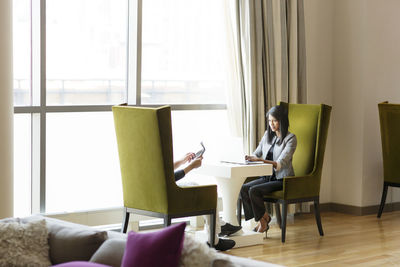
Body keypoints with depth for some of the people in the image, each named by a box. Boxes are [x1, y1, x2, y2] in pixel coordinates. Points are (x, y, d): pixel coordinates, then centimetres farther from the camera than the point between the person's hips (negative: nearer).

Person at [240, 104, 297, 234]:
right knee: (243, 188, -18)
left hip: (282, 179, -7)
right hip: (267, 177, 7)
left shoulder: (290, 138, -11)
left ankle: (263, 220, -6)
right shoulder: (267, 135, 11)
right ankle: (263, 219, -9)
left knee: (254, 190, -27)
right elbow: (257, 153, 16)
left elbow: (280, 164, -21)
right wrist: (250, 158, -9)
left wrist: (260, 160, -34)